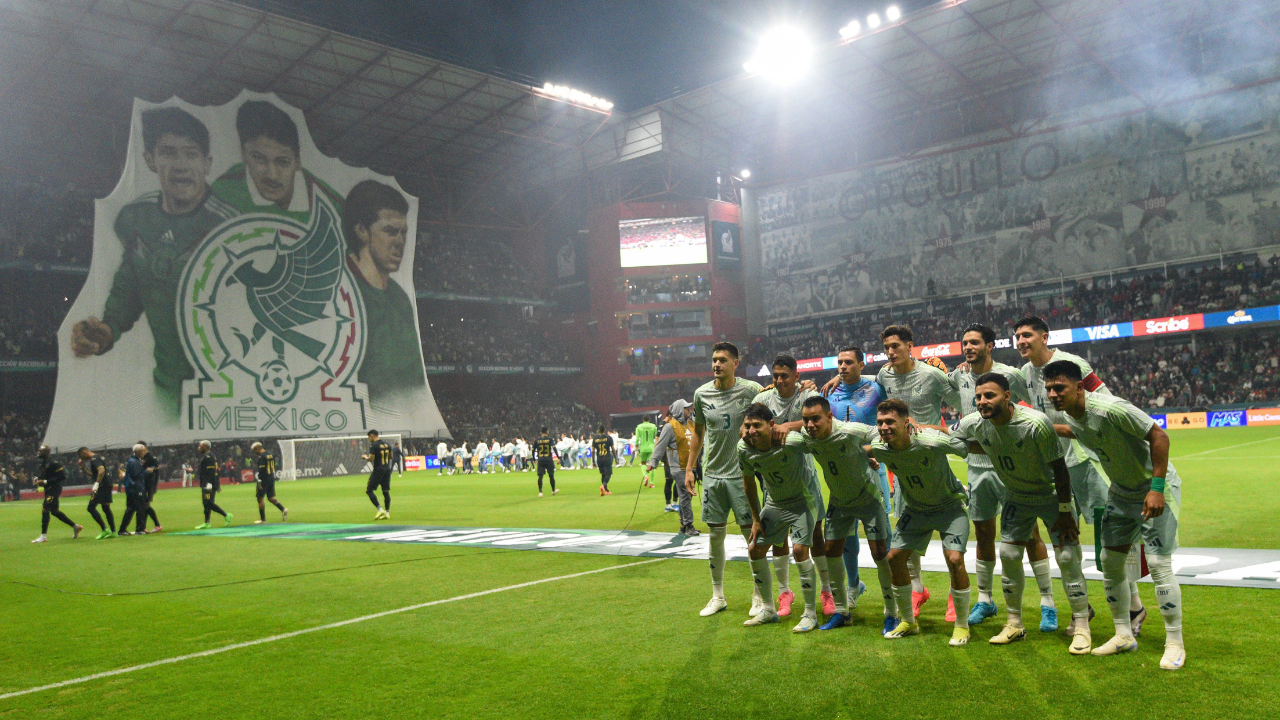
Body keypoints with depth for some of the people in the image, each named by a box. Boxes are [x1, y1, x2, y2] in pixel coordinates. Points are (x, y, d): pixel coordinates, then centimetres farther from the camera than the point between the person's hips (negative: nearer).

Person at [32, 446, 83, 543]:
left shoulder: (53, 463, -16)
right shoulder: (43, 463, 12)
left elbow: (62, 477, -20)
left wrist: (45, 482, -21)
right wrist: (39, 480, 4)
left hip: (54, 489, -10)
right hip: (48, 490, 10)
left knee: (45, 509, -13)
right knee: (54, 511, 14)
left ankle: (43, 536, -9)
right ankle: (75, 526, 24)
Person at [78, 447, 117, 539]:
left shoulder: (94, 459, -11)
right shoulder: (96, 458, 21)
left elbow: (102, 470, -27)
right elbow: (92, 474, 29)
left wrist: (96, 483, -29)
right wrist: (83, 466, 23)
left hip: (103, 486, -10)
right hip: (107, 485, 10)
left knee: (91, 507, -9)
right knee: (106, 508, 15)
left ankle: (105, 529, -13)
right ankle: (113, 532, 16)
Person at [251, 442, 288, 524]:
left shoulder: (261, 456, -13)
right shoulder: (271, 455, 12)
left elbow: (261, 469, -19)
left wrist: (260, 481, -18)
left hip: (264, 480, -8)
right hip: (272, 479, 8)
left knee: (260, 499, 2)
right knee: (271, 497, 13)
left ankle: (262, 519, 4)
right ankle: (283, 509, -7)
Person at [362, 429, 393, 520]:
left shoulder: (373, 445, -11)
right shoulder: (386, 444, 11)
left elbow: (371, 459, -16)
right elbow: (391, 456, 17)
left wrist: (365, 457, 3)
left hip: (378, 470, -7)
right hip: (387, 469, 7)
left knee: (369, 490, 0)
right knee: (386, 491, 10)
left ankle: (380, 509, -10)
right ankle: (387, 512, 9)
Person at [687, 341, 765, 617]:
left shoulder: (752, 390, -7)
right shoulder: (702, 394, 5)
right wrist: (689, 468, 13)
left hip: (742, 472, -3)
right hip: (712, 473, 4)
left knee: (752, 533, 0)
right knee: (715, 535, 9)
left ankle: (759, 596, 16)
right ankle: (717, 596, 22)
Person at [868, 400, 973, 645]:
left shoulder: (932, 443, -34)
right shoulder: (880, 449, -19)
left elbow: (968, 447, -20)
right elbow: (863, 451, 6)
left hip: (949, 505, -5)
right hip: (915, 508, 5)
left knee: (954, 559, -20)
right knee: (894, 557, -2)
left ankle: (962, 625, 2)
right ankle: (909, 622, 19)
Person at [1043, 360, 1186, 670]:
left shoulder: (1111, 409, -31)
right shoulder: (1071, 414, -6)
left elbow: (1159, 436, -27)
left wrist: (1156, 489, -29)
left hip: (1157, 486, -8)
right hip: (1122, 491, 8)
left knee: (1159, 563, -11)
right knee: (1111, 560, 7)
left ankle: (1175, 644, 4)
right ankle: (1124, 635, 21)